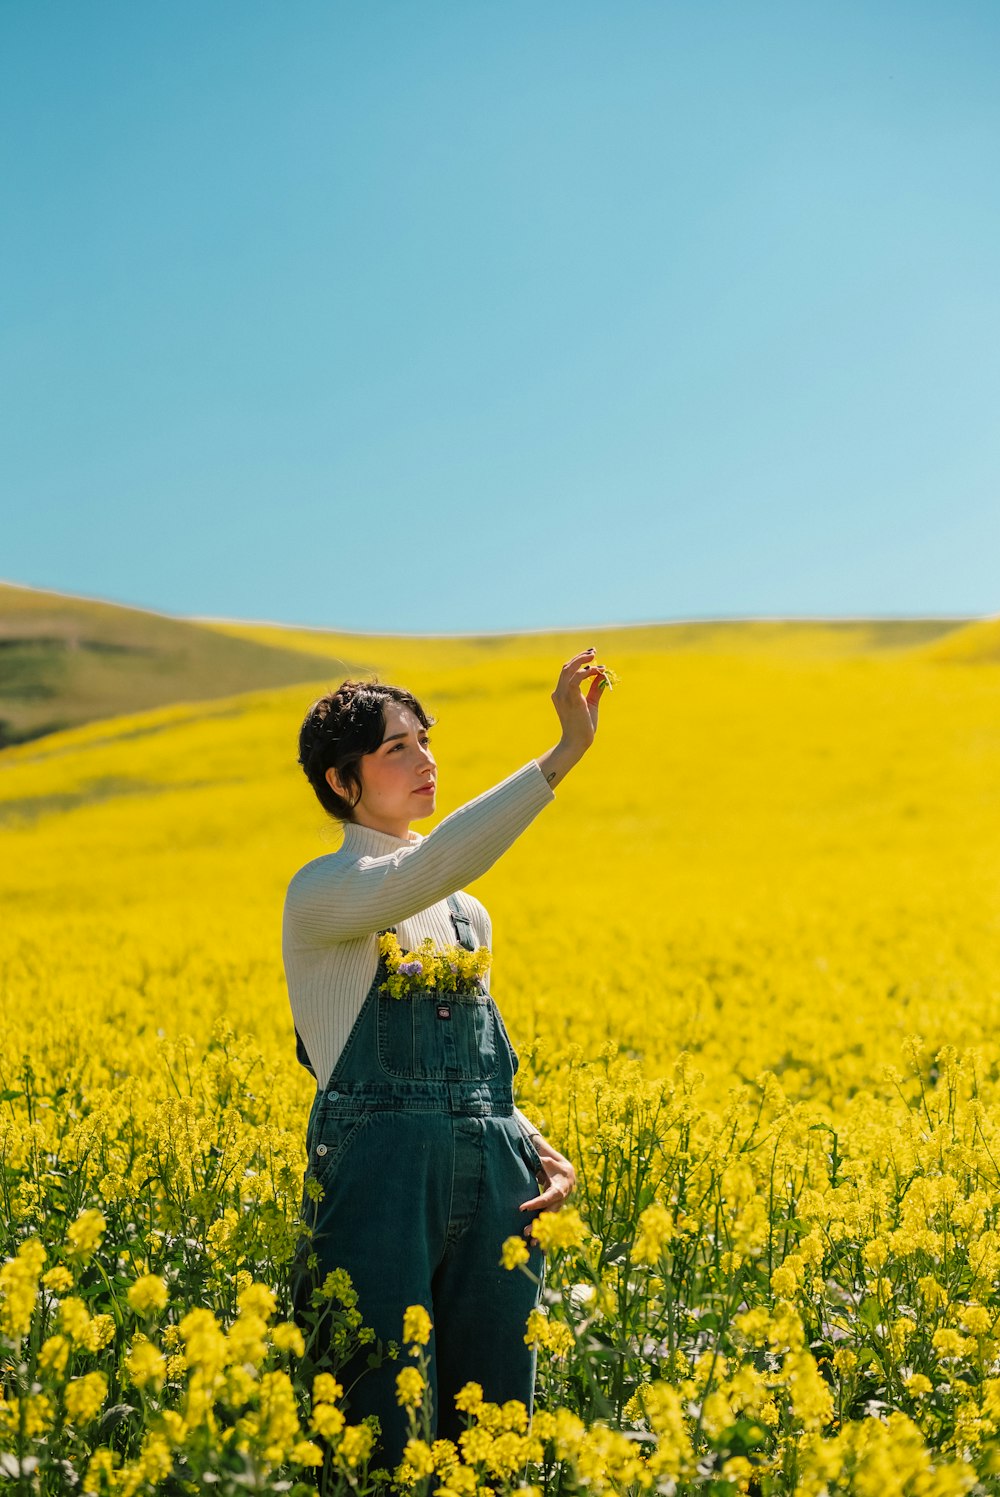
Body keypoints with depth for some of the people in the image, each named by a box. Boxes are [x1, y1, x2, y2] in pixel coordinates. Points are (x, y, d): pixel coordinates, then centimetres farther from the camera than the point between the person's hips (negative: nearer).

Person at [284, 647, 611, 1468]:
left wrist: (534, 1145, 5)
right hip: (381, 1177, -6)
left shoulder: (467, 913, 19)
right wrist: (565, 752, -28)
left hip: (489, 1185, 6)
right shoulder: (322, 892, -4)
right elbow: (431, 866, -25)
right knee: (381, 1436, -3)